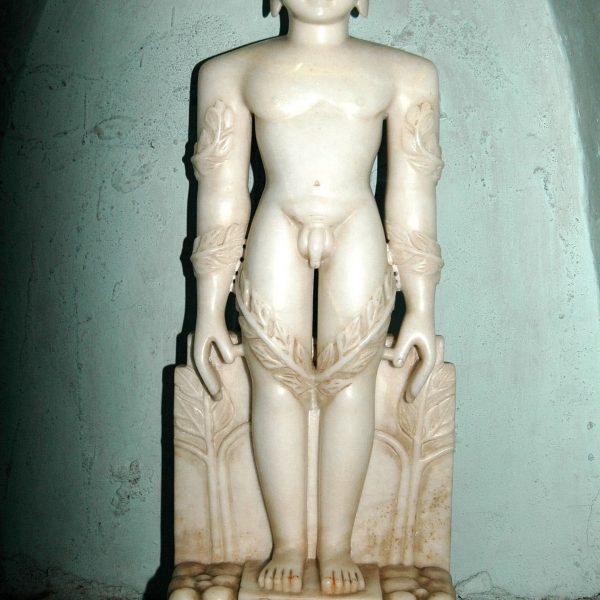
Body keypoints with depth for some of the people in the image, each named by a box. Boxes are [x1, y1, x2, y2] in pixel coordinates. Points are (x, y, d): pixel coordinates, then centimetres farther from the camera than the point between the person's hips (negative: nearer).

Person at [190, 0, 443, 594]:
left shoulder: (403, 73, 7)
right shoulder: (233, 70, 7)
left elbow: (412, 202, 6)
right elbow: (221, 200, 6)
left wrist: (422, 309, 5)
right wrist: (208, 310, 4)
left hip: (359, 238, 0)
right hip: (274, 238, 0)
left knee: (350, 384, 0)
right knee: (277, 385, 1)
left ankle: (336, 543, 15)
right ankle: (288, 543, 16)